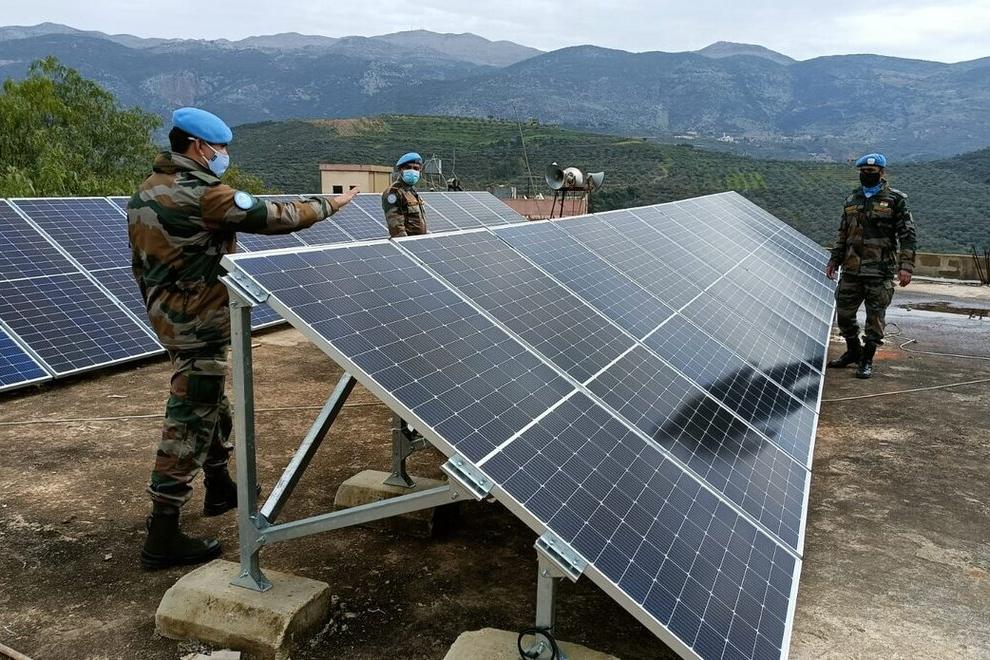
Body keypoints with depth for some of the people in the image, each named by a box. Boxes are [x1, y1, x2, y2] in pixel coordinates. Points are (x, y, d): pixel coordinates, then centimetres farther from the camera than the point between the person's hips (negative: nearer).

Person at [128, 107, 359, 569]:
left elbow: (140, 263, 16)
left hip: (167, 316, 10)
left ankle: (219, 488, 42)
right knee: (191, 420, -5)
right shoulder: (203, 193, -18)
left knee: (211, 404, 24)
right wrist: (328, 206, -2)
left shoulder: (144, 193, 10)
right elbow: (271, 218, -15)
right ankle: (162, 538, 1)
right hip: (199, 324, -10)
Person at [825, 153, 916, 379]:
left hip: (880, 272, -5)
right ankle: (853, 351, 29)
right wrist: (834, 260, 17)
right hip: (851, 269, 5)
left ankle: (867, 360, 12)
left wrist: (906, 266, -12)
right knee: (844, 313, 8)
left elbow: (907, 235, -4)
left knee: (875, 316, 1)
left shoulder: (895, 200, -2)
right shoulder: (852, 200, 13)